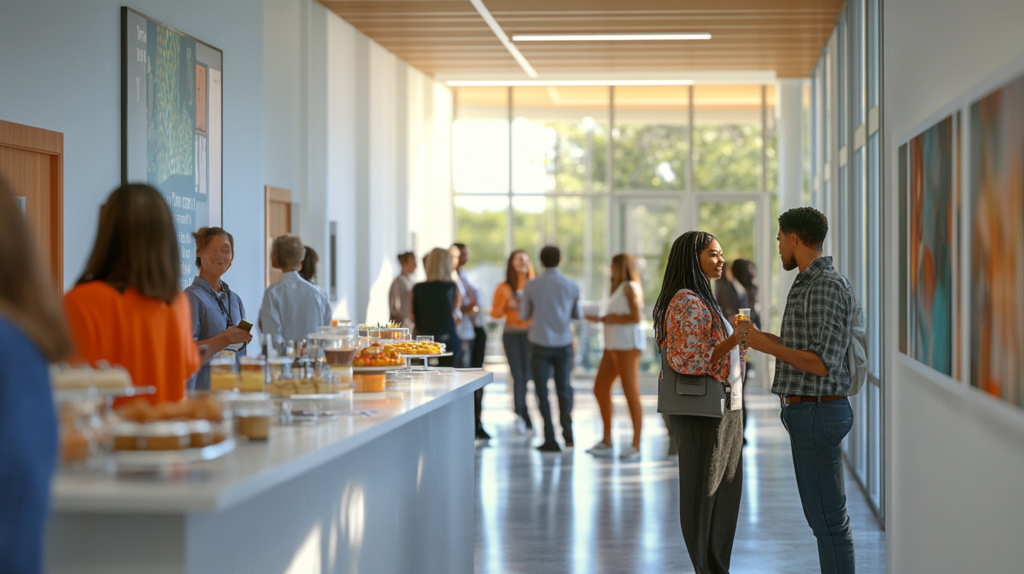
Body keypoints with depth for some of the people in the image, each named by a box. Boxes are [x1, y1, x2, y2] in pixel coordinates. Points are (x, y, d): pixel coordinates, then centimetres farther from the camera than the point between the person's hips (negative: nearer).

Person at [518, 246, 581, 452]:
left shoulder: (531, 286, -7)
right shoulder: (571, 286, -3)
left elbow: (523, 315, 2)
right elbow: (578, 315, 8)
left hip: (541, 344, -2)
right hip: (564, 343, 2)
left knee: (542, 391, 5)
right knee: (564, 388, 15)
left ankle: (551, 439, 2)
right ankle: (567, 432, 6)